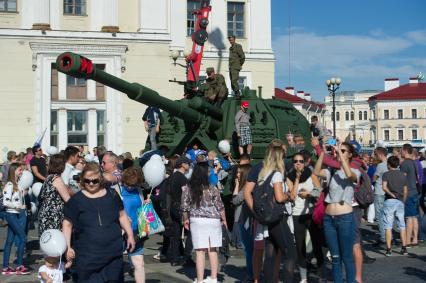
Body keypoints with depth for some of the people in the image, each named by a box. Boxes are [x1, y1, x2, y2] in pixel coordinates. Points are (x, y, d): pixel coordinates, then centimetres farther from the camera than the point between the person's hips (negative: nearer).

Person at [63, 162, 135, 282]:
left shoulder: (112, 195, 5)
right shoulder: (76, 200, -3)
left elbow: (122, 215, 14)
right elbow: (67, 224, -1)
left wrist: (130, 235, 9)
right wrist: (67, 247, -7)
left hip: (114, 253, 3)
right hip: (87, 256, -3)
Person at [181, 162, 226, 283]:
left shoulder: (187, 189, -5)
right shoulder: (212, 189, -7)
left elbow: (184, 206, 1)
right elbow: (220, 206, -1)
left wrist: (186, 219, 17)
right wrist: (224, 220, 13)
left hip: (197, 221, -1)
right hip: (214, 220, 1)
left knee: (200, 251, 1)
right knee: (213, 250, 12)